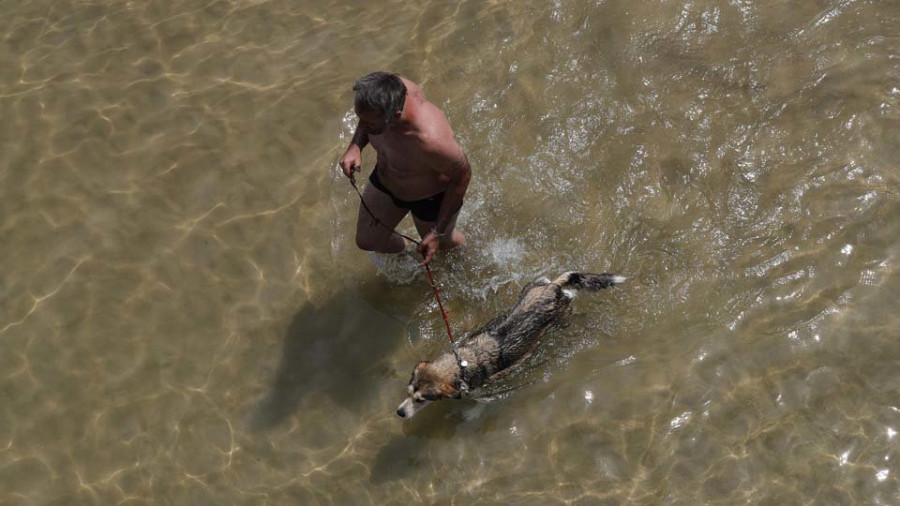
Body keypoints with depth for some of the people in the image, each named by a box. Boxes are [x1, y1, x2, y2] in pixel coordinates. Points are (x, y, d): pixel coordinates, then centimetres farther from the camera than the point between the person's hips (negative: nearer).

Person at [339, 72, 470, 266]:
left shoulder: (430, 141, -48)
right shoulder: (388, 92, -30)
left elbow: (462, 175, -29)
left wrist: (438, 233, -23)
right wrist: (355, 146, -22)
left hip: (432, 197, -5)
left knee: (441, 244, 27)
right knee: (366, 241, 20)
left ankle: (464, 246, 64)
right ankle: (405, 250, 54)